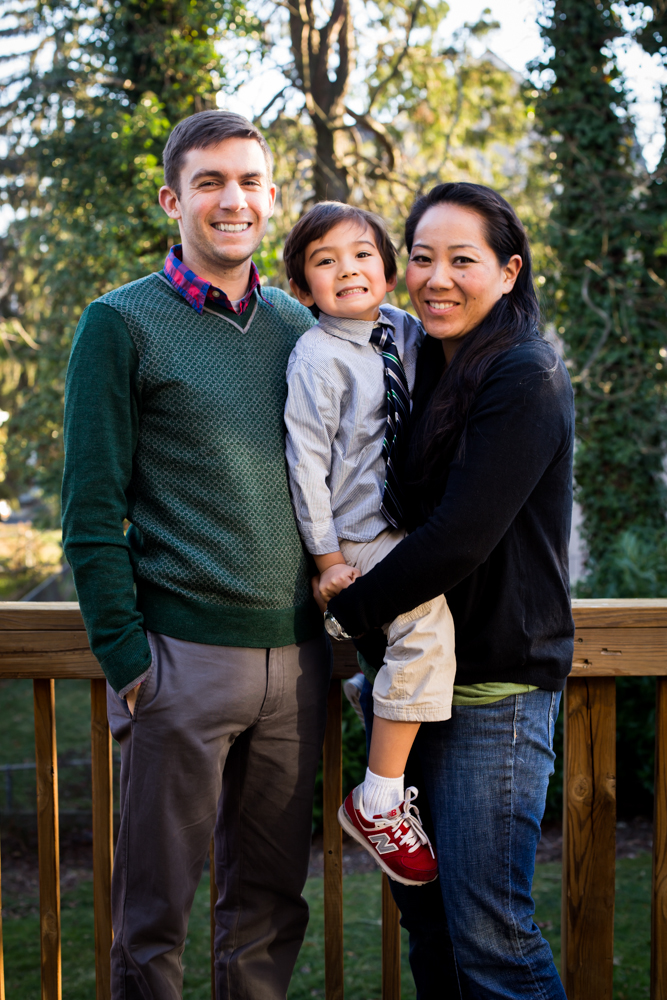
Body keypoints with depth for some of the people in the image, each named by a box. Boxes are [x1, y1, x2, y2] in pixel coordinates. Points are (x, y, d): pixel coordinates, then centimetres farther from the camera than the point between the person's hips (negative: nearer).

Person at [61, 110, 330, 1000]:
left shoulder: (300, 326, 11)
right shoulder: (123, 324, -3)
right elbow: (92, 512, -6)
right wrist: (124, 654, -11)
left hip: (296, 653, 5)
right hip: (183, 654, -4)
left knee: (272, 899, 14)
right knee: (156, 910, 5)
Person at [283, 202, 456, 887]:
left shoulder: (406, 332, 8)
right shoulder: (316, 358, -12)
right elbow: (306, 459, -13)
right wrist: (328, 558, -14)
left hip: (412, 525, 8)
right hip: (360, 539, -8)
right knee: (429, 618, -25)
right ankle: (378, 803, -17)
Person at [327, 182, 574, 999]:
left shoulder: (525, 380, -15)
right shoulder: (422, 366, 12)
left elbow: (458, 539, -21)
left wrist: (348, 613, -11)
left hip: (496, 688, -8)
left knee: (488, 934, -2)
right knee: (423, 912, 17)